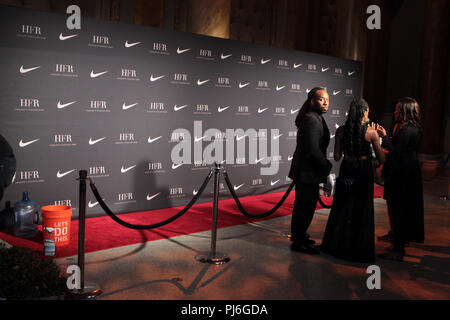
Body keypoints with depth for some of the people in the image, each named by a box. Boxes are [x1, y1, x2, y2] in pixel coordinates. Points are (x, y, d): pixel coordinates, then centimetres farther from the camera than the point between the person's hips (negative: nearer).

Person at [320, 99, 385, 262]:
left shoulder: (341, 130, -5)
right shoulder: (371, 132, -12)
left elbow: (337, 156, -1)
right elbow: (381, 159, -8)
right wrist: (376, 136, 3)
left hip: (346, 170, 3)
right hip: (364, 171, -2)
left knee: (341, 208, 16)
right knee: (362, 210, 9)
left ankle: (336, 245, 26)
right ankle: (359, 250, 17)